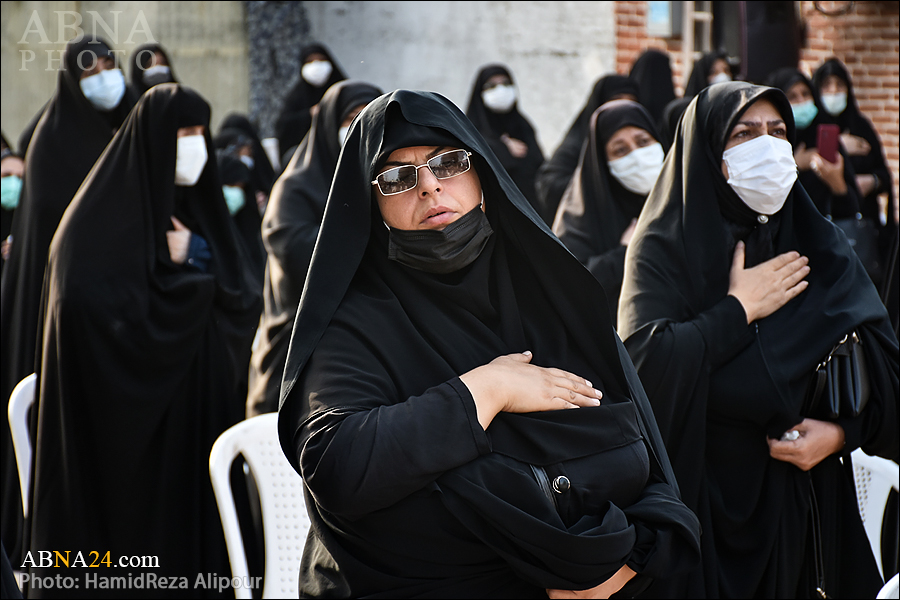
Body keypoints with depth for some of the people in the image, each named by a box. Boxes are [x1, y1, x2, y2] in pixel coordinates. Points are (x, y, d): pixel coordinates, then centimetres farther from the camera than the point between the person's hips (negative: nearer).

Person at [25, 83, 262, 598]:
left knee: (197, 540, 5)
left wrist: (195, 261, -9)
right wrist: (187, 274, -11)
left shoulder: (199, 212, 12)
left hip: (199, 423, 6)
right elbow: (106, 321, -20)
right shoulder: (101, 223, -9)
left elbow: (246, 305, 6)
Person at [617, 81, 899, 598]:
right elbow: (641, 362, -23)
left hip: (803, 501, 4)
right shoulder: (664, 247, -6)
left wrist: (843, 432, -12)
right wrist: (739, 309, -15)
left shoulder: (822, 250, 6)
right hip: (701, 493, -3)